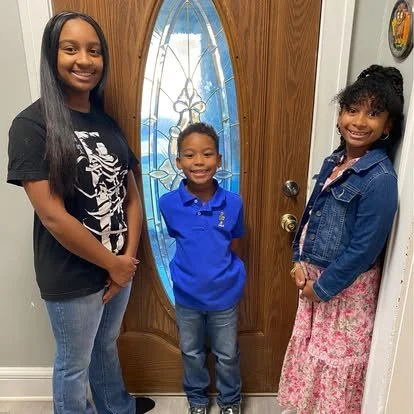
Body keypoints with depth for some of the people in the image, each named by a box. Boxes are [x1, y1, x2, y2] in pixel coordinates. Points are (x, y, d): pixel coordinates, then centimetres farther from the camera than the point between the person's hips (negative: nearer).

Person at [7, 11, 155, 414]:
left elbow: (131, 196, 4)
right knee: (74, 365, 18)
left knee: (106, 346, 29)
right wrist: (112, 264, -13)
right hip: (71, 277, -6)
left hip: (120, 266, 6)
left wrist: (129, 257, -6)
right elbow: (52, 216, -21)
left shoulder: (107, 122, 4)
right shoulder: (32, 124, -15)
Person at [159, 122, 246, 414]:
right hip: (187, 294, 1)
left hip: (225, 294, 0)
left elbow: (233, 245, -1)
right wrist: (196, 267, 0)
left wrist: (220, 270, 2)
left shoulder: (233, 203, -17)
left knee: (227, 354, 20)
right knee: (191, 352, 23)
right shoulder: (169, 203, -16)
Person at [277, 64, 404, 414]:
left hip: (347, 287, -8)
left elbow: (364, 249, -22)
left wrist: (323, 287, -14)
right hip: (315, 276, 8)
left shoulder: (380, 178, -23)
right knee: (310, 350, 25)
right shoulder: (334, 161, 1)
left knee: (337, 359, 14)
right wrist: (300, 262, 0)